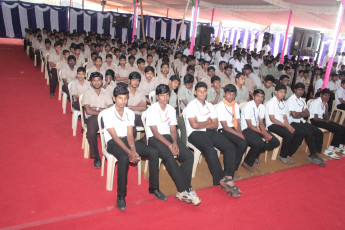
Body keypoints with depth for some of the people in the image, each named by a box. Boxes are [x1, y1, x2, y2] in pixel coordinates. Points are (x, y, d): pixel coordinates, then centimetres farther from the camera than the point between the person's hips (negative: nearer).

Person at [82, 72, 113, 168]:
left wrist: (97, 108, -5)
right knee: (91, 132, -33)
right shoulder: (87, 93, 10)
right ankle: (96, 156, -13)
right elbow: (88, 111, -4)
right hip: (92, 117, -2)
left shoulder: (106, 93, 17)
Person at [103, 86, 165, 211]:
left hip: (127, 140, 5)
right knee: (124, 158, -38)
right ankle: (121, 196, -24)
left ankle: (154, 188, -2)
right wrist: (129, 152, -25)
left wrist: (133, 150, -21)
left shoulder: (130, 113, 6)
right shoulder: (107, 113, -9)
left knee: (154, 153, -15)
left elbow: (130, 134, -1)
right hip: (113, 142, -5)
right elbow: (115, 136, -16)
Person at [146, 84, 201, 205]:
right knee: (169, 157, -33)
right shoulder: (152, 110, -4)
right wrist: (169, 145, -21)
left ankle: (182, 191, -16)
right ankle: (186, 190, -25)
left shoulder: (171, 109, 13)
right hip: (155, 139, -5)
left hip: (169, 137, 6)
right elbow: (155, 132, -12)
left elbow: (173, 130, 9)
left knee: (189, 156, -18)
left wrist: (175, 143, -10)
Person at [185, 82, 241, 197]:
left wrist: (202, 124, -7)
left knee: (229, 146, -17)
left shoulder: (210, 106, 19)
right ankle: (222, 180, -25)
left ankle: (228, 177, -21)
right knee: (210, 149, -33)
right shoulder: (191, 105, 0)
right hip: (195, 134, -6)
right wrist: (208, 122, 2)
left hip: (210, 132, 6)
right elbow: (194, 125, -12)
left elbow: (215, 124, 8)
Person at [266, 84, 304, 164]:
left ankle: (288, 154, 1)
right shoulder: (271, 102, -9)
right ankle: (282, 156, -10)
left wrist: (289, 126, -8)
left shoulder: (283, 103, 17)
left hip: (282, 125, 8)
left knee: (301, 134, -6)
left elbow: (284, 117, 12)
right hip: (272, 125, -8)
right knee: (289, 134, -30)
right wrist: (286, 126, -17)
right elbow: (272, 119, -16)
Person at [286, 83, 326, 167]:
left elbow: (307, 114, 10)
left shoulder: (302, 101, 20)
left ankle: (313, 156, -6)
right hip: (293, 123, -8)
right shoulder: (291, 100, -6)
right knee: (308, 133, -29)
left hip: (302, 122, 8)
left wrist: (298, 113, -10)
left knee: (319, 133, -7)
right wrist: (302, 113, 1)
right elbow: (294, 115, -16)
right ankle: (317, 155, -14)